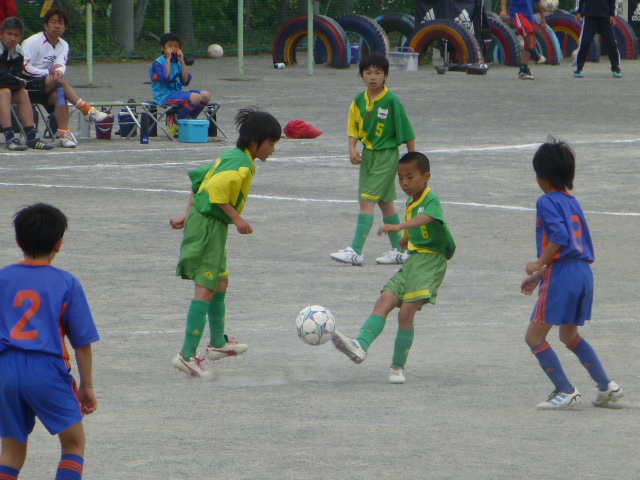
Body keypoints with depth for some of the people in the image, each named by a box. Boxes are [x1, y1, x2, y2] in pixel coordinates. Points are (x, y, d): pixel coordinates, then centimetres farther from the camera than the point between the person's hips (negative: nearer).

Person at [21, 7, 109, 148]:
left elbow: (61, 64, -10)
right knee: (59, 80, -30)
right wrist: (49, 72, -16)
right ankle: (87, 110, -33)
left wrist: (58, 71, -35)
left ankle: (63, 133, -33)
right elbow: (24, 68, -16)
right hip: (27, 83, -6)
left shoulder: (63, 45, 9)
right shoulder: (33, 42, -9)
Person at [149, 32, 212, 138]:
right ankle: (174, 121, -12)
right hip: (164, 96, -7)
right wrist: (168, 59, -14)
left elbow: (186, 81, 5)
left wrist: (182, 62, 2)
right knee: (195, 97, -28)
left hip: (178, 93, 7)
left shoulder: (177, 62, 14)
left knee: (206, 96, -7)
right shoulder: (158, 62, -5)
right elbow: (165, 77, -23)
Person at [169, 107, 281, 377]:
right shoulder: (242, 165, -17)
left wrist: (189, 215, 21)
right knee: (205, 290, -10)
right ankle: (187, 355, -12)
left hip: (199, 221, 11)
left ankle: (217, 343, 39)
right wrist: (236, 218, -21)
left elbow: (199, 180, 19)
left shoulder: (230, 157, 14)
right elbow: (216, 190, -29)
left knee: (221, 283, 23)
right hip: (209, 226, -11)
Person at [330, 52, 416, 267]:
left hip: (387, 155, -7)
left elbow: (407, 132, -9)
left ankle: (356, 252, -16)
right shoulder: (359, 101, 2)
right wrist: (352, 149, -6)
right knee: (385, 202, 14)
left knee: (367, 200, -13)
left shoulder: (391, 101, -15)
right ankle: (398, 251, 23)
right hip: (368, 153, 7)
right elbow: (354, 128, 12)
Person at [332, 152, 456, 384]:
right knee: (384, 301, -11)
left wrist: (399, 227, -49)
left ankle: (398, 367, -4)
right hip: (412, 260, 8)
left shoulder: (432, 200, -11)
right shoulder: (410, 204, 16)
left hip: (431, 261, -8)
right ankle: (360, 346, -26)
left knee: (406, 312, -15)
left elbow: (425, 219, -34)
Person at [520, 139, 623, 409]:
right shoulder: (573, 202, 18)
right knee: (570, 335, 25)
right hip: (583, 273, 9)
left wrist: (539, 264, -13)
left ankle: (565, 391, -3)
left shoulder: (547, 202, -8)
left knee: (534, 337, 0)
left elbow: (560, 237, -22)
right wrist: (540, 275, 24)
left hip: (561, 275, -9)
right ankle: (606, 386, 22)